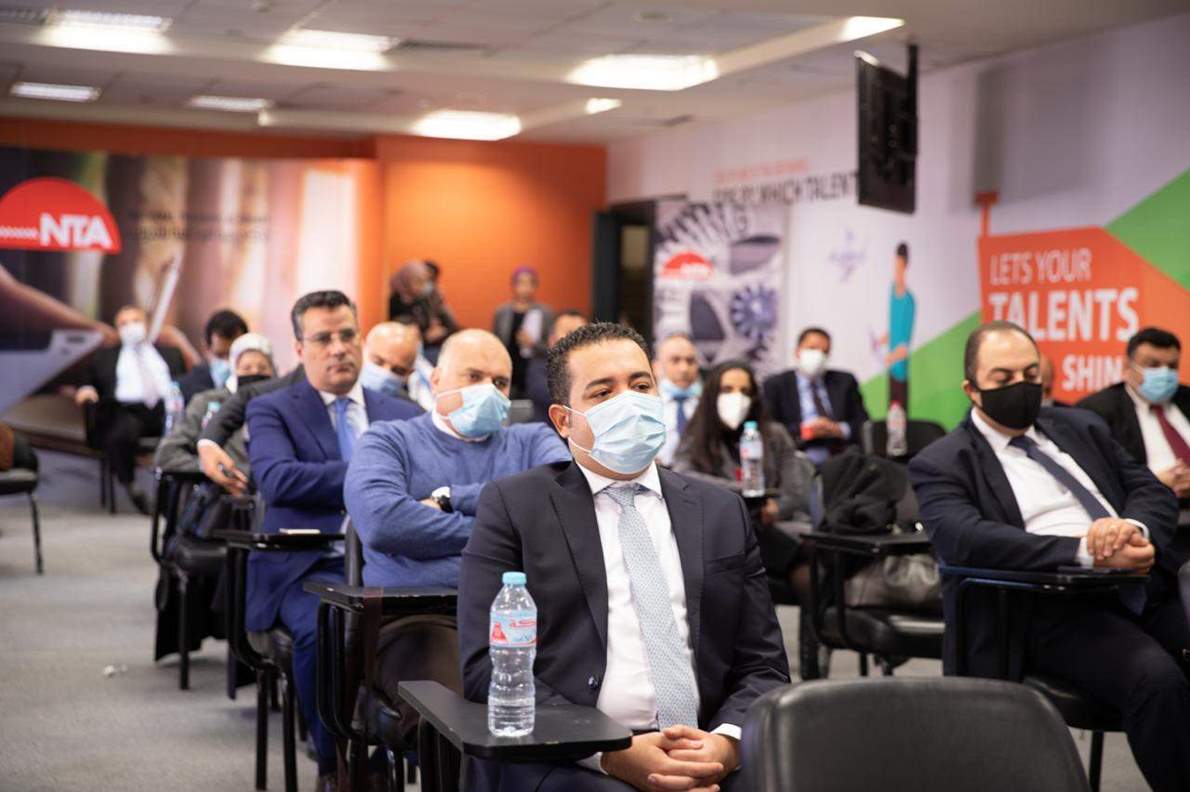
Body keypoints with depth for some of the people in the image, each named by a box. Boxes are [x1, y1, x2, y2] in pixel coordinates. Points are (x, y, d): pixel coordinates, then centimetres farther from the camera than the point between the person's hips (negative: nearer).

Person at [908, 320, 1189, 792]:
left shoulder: (1081, 428, 21)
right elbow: (965, 539, -15)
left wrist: (1135, 529, -10)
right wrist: (1085, 551, -24)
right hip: (1054, 607, -6)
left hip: (1147, 585, 6)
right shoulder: (942, 464, 3)